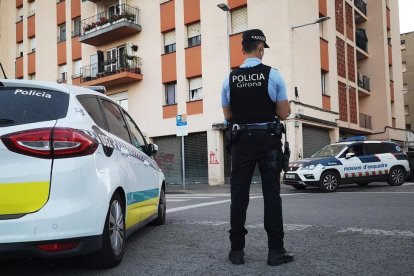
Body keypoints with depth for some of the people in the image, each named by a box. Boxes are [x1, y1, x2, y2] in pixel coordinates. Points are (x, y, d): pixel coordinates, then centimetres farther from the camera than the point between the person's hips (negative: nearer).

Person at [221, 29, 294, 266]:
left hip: (241, 141, 2)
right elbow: (284, 113, -4)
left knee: (239, 194, 7)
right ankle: (276, 250, 8)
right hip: (268, 140, -2)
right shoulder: (273, 75, -6)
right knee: (271, 193, 4)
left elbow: (228, 115, 7)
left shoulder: (230, 79, 2)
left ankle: (237, 250, 12)